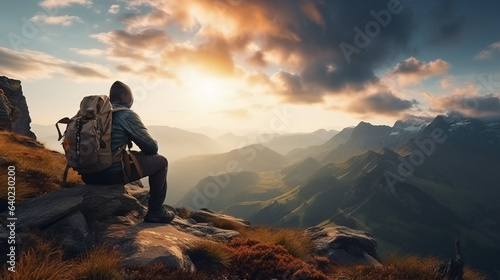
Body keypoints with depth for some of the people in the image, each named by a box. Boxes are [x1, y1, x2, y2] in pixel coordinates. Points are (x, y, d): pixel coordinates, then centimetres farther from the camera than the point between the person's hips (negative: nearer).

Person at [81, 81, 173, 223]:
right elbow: (152, 148, -6)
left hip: (88, 174, 8)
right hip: (110, 174, -8)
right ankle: (155, 211, 11)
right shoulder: (127, 115, -10)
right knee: (161, 162, 6)